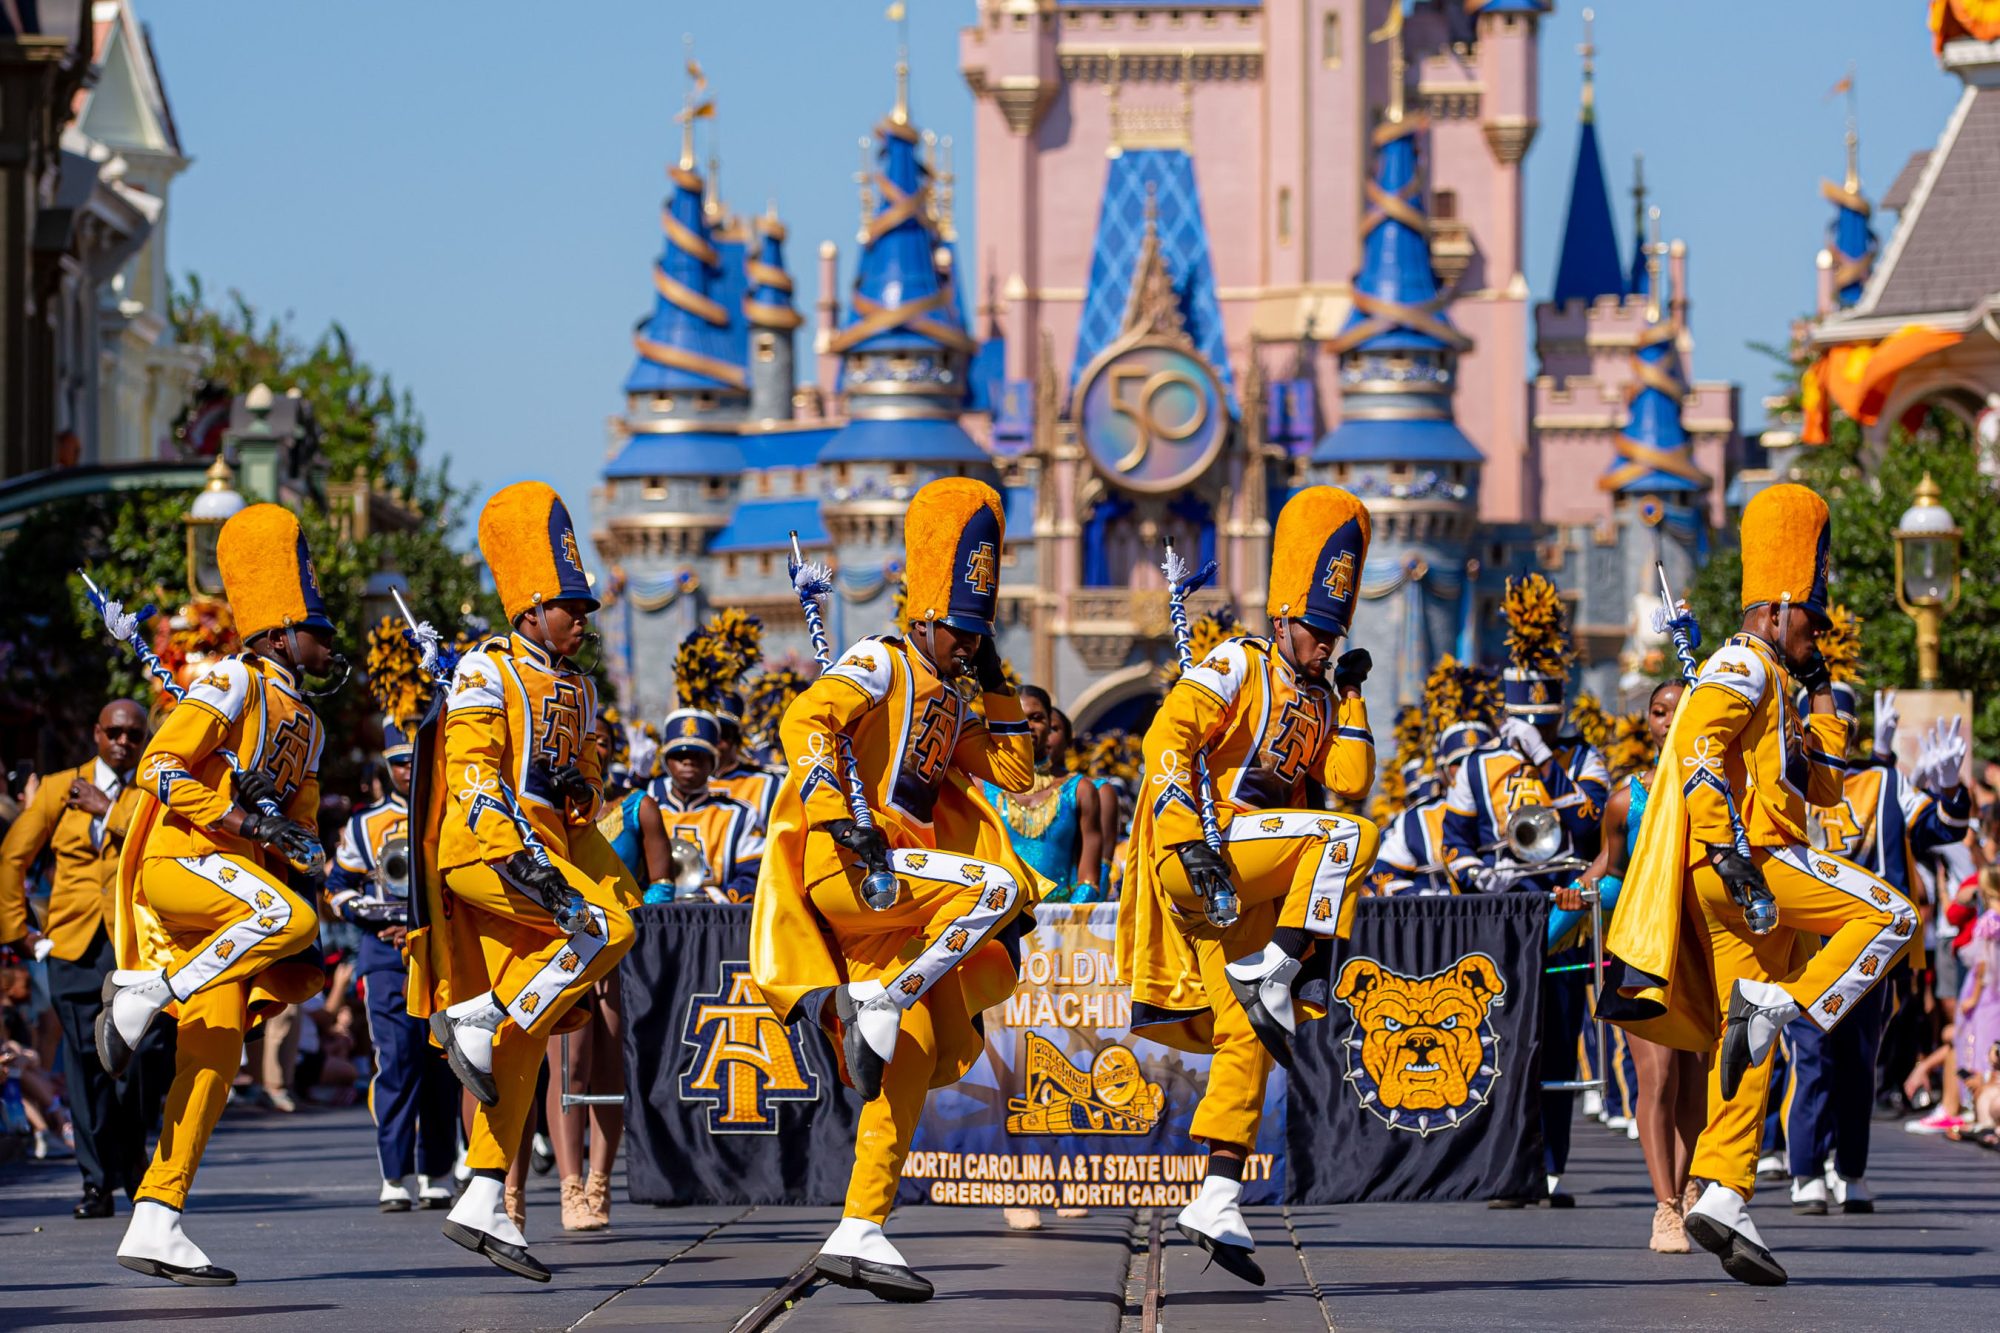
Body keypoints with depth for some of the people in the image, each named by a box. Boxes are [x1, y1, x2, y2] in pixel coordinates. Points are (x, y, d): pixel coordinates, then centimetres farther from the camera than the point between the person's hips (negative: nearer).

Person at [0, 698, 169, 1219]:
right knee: (86, 1061, -3)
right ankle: (98, 1181, 3)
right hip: (74, 942, 1)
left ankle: (130, 1151, 13)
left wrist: (109, 810, -8)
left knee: (149, 1050, -12)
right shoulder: (60, 789, 13)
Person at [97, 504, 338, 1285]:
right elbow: (160, 770, -12)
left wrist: (307, 855, 8)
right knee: (287, 916, -35)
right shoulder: (233, 684, -3)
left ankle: (155, 1224, -3)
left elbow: (299, 831, 28)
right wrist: (242, 819, -19)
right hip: (178, 863, -8)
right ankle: (141, 997, -22)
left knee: (215, 1059, -2)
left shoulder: (305, 726, 23)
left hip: (231, 883, 8)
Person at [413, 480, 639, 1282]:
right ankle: (475, 1022, -16)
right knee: (607, 925, -25)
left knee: (522, 1039, 2)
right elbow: (472, 768, -14)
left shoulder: (578, 691, 20)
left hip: (548, 847, 8)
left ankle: (484, 1203, 2)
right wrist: (515, 849, -27)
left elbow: (582, 783, 26)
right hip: (483, 853, -8)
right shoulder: (487, 672, -3)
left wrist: (580, 786, 0)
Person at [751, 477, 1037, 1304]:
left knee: (915, 1053, 1)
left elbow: (1014, 772, 26)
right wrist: (835, 811, -28)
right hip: (841, 862, -8)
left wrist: (996, 684, 18)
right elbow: (806, 720, -15)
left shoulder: (951, 706, 24)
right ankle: (875, 1008, -25)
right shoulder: (881, 665, 0)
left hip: (886, 902, 8)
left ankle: (859, 1234, -1)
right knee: (995, 887, -26)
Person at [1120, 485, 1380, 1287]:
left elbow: (1349, 783, 10)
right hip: (1201, 857, -7)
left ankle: (1217, 1201, 1)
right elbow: (1169, 735, -12)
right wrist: (1187, 833, -22)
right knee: (1349, 836, -24)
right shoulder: (1238, 665, 0)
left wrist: (1350, 698, 5)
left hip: (1252, 888, 7)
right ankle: (1271, 979, -25)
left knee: (1246, 1039, 2)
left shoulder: (1323, 701, 22)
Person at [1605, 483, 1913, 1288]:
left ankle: (1723, 1198, -2)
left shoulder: (1773, 689, 28)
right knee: (1890, 917, -17)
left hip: (1753, 885, 10)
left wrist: (1821, 693, 19)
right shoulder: (1742, 667, -3)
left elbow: (1824, 786, 30)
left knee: (1744, 1047, 3)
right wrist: (1727, 847, -28)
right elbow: (1696, 747, -20)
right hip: (1749, 864, -10)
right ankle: (1784, 1004, -21)